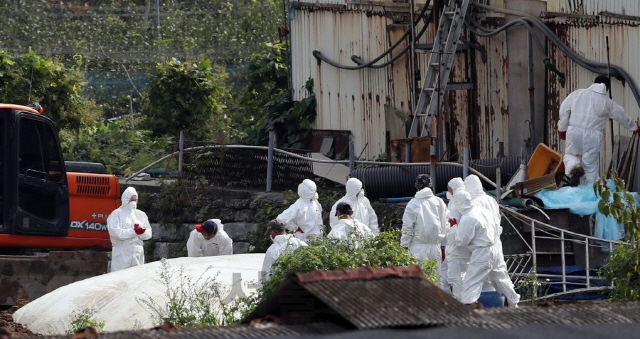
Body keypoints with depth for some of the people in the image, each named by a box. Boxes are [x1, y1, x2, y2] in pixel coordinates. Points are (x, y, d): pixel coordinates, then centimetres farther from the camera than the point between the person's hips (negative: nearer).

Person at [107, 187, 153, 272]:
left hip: (138, 253, 5)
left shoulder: (141, 214, 14)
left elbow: (148, 234, 9)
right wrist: (134, 231, -14)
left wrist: (141, 231, -13)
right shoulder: (116, 214, 0)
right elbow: (115, 232, -14)